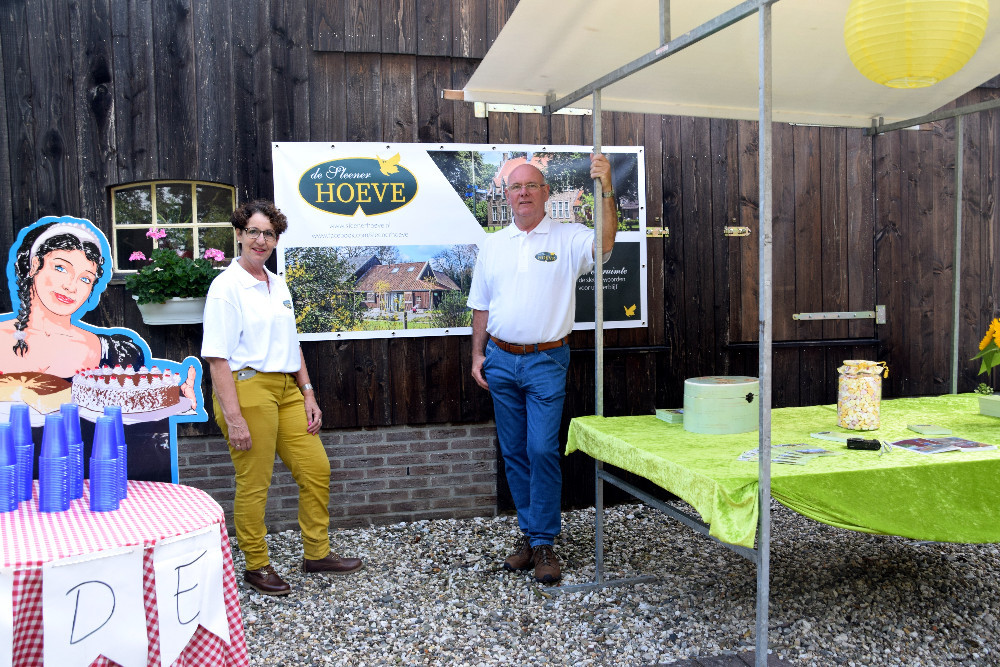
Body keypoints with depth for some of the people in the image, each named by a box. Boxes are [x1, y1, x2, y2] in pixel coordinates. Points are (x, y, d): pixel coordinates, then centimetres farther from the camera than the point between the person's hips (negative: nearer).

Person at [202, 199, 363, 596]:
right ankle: (256, 566, 19)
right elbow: (217, 358, -14)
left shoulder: (278, 286, 14)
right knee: (253, 484, 1)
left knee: (316, 468, 10)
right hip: (247, 388, -8)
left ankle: (316, 554, 26)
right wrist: (233, 416, -19)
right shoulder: (226, 287, -8)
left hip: (286, 389, 8)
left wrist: (308, 395, 14)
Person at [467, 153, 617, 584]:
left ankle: (543, 543, 4)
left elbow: (605, 244, -22)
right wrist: (478, 355, 9)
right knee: (514, 452, 10)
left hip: (546, 361, -4)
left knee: (542, 450, -9)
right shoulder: (493, 245, 12)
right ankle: (528, 533, 23)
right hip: (501, 360, 4)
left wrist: (605, 189, -31)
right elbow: (481, 306, 15)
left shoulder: (568, 238, -1)